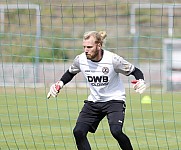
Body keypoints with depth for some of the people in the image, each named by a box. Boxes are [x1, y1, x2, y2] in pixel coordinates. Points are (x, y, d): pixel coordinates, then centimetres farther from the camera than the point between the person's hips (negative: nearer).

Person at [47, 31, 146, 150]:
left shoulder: (113, 59, -22)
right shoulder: (80, 59, -10)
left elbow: (135, 71, -10)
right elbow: (70, 73, 14)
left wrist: (141, 81, -30)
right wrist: (60, 83, -2)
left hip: (114, 100, -5)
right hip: (93, 101, 5)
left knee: (116, 131, -26)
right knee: (78, 132, -9)